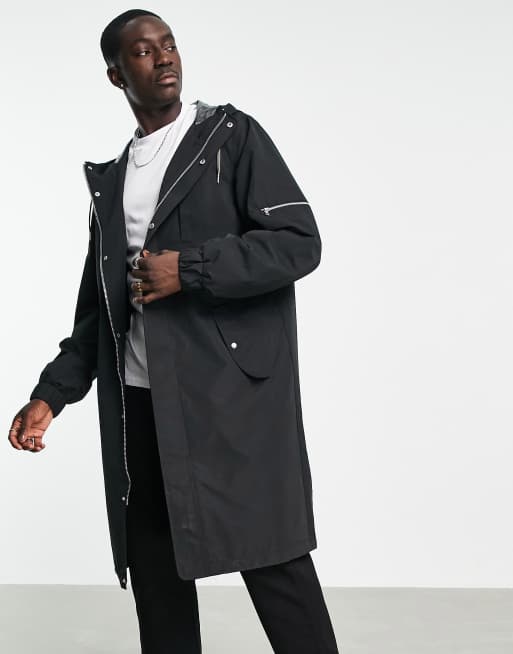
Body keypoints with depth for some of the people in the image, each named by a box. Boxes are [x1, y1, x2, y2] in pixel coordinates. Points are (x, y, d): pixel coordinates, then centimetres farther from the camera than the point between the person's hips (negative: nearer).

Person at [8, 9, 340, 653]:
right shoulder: (111, 179, 17)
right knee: (155, 575, 11)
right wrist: (51, 394, 11)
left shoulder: (232, 136, 2)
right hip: (139, 404, 5)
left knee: (272, 561, -5)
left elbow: (300, 242, -8)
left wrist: (189, 270, -14)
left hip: (230, 395, -5)